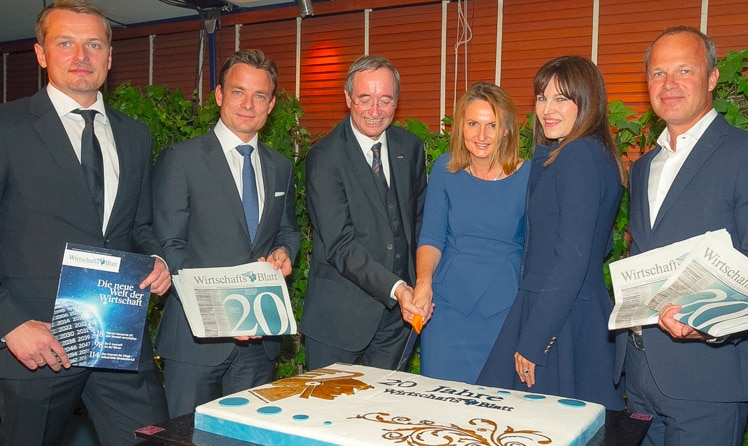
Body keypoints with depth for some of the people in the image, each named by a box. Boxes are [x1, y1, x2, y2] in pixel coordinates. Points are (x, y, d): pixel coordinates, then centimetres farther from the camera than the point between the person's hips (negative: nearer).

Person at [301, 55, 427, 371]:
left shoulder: (410, 147, 5)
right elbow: (339, 245, -19)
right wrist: (395, 288, -28)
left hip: (398, 312, 5)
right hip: (341, 314, -5)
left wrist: (420, 284, 5)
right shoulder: (325, 157, -13)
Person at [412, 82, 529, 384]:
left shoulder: (526, 175, -4)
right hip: (447, 305, 2)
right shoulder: (446, 169, 1)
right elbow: (431, 238, 2)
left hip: (505, 310, -1)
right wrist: (424, 282, -17)